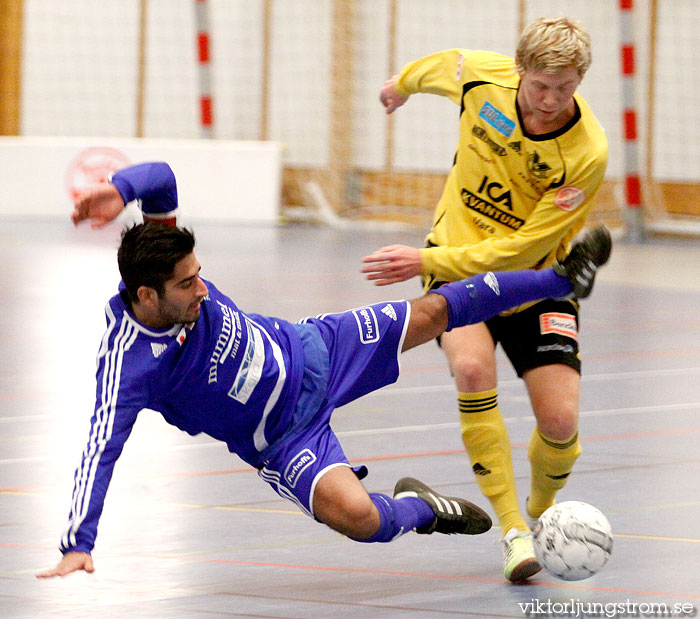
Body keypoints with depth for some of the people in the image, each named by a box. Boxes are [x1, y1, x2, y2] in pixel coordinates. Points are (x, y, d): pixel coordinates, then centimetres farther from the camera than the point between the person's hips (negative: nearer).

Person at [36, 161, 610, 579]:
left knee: (433, 313, 10)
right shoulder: (128, 364, -35)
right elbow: (101, 450, -38)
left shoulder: (169, 262, -21)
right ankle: (421, 507, 10)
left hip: (309, 353, 5)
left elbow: (161, 177, -18)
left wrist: (120, 189, -41)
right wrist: (78, 546, -47)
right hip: (280, 440, -5)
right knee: (361, 518, -27)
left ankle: (559, 278, 30)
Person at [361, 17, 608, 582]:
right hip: (456, 266, 1)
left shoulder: (588, 154, -24)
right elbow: (440, 67, 11)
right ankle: (513, 530, -22)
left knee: (561, 422, -13)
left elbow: (523, 249, -23)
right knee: (473, 367, -28)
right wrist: (403, 84, 32)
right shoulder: (481, 76, -16)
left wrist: (427, 261, -27)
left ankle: (540, 514, 21)